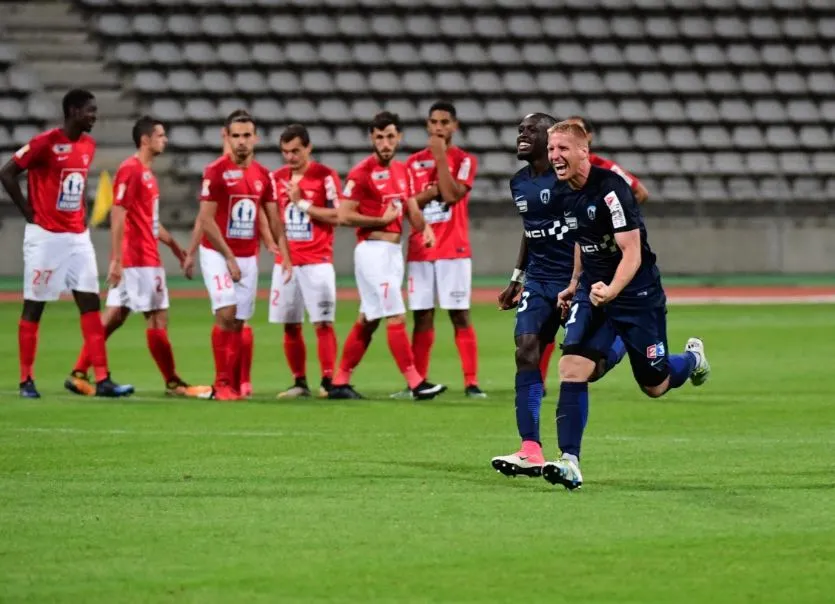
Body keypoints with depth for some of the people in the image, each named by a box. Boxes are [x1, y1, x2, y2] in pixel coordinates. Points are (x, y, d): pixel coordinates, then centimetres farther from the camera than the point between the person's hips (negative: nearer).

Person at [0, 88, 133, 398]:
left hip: (77, 236, 7)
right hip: (45, 236, -7)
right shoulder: (45, 143, -14)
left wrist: (81, 214, 11)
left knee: (91, 304, 0)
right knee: (34, 307, 2)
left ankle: (102, 380, -2)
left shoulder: (88, 145, 9)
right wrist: (30, 213, -10)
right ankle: (26, 380, 11)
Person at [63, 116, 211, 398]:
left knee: (114, 317, 8)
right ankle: (173, 383, 3)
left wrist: (174, 246, 24)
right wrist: (116, 259, -22)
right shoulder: (130, 170, -13)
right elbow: (118, 215, -18)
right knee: (158, 317, -4)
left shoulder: (147, 172, 17)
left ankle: (78, 374, 8)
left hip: (147, 256, 10)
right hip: (139, 259, -10)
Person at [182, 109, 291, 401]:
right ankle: (221, 384, -12)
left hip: (248, 257, 5)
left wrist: (285, 254, 8)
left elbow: (272, 218, 15)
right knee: (226, 313, -17)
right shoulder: (216, 171, -10)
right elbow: (206, 219, -11)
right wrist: (229, 257, -14)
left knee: (238, 322, 6)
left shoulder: (263, 175, 7)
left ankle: (236, 383, 13)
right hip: (218, 254, -5)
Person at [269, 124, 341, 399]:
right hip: (285, 261, 5)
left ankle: (328, 381, -7)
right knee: (290, 325, 4)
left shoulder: (325, 176, -5)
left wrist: (302, 203, -14)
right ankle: (299, 383, 9)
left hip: (317, 261, -5)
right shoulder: (277, 178, 11)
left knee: (323, 322, -8)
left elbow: (336, 216, -11)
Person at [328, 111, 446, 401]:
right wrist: (382, 220, -13)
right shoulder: (362, 172, -11)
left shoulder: (402, 170, 13)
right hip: (372, 250, -8)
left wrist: (424, 227, -7)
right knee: (396, 317, -11)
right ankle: (415, 382, -12)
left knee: (368, 321, 12)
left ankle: (340, 382, 18)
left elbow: (411, 209, 13)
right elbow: (344, 215, -14)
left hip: (394, 251, 8)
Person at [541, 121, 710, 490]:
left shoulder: (610, 189, -23)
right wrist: (575, 285, 23)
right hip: (592, 292, 6)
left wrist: (611, 290, -41)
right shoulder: (563, 194, 1)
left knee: (655, 386, 8)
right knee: (572, 369, -15)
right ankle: (569, 463, -18)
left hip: (637, 294, -6)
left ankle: (692, 358, 43)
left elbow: (632, 252, -25)